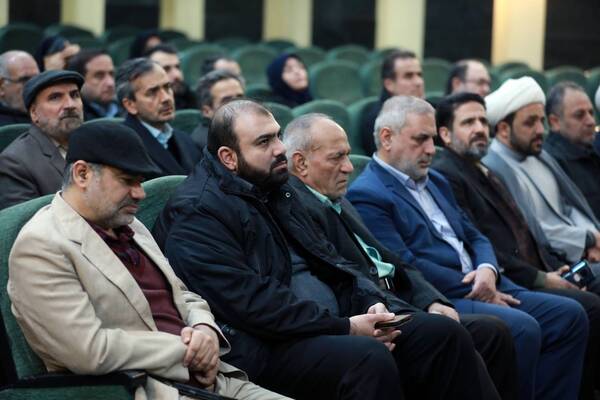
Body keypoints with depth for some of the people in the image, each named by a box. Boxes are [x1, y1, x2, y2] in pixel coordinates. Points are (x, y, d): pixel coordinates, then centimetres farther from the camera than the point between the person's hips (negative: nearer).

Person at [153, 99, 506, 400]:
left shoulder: (277, 191, 19)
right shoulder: (196, 216, -11)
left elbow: (328, 258, 20)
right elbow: (252, 304, -20)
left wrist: (372, 303, -2)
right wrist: (345, 327, -18)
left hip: (329, 327, 9)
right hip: (266, 350, -9)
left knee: (442, 333, -6)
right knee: (369, 358, -34)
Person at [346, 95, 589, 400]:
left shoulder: (435, 181, 23)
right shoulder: (366, 196, -7)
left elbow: (475, 238, 21)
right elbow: (405, 266, -15)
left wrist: (487, 270, -3)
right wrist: (475, 289, -12)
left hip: (481, 289, 9)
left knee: (568, 315, -6)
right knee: (522, 328, -30)